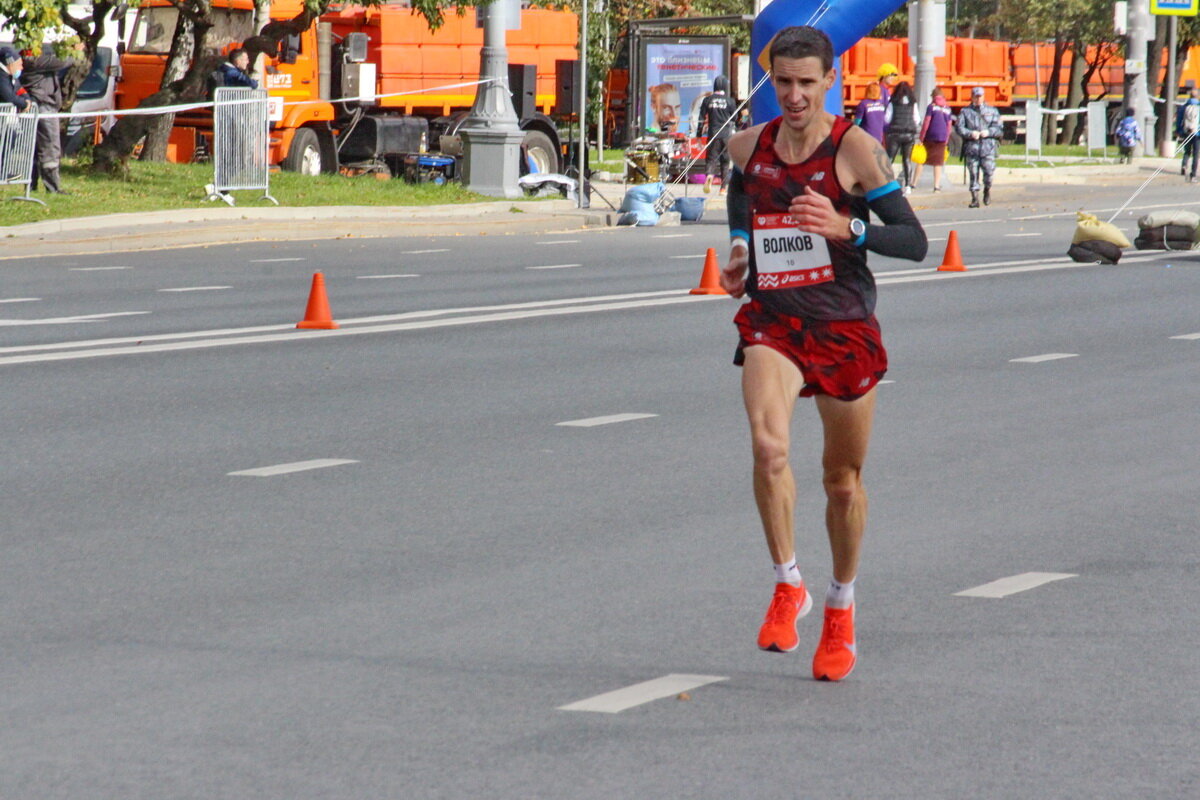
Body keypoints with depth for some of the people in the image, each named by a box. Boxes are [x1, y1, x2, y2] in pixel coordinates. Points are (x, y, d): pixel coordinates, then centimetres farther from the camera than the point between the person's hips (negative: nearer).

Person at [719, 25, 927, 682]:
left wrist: (845, 227, -26)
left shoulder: (855, 148, -9)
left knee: (843, 479, 10)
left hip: (845, 328, -2)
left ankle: (841, 612, 32)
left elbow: (913, 240, -11)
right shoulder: (748, 147, 3)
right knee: (767, 443, -27)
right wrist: (740, 248, 11)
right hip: (772, 323, 2)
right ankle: (787, 586, -11)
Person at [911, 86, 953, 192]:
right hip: (942, 139, 3)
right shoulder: (948, 109, 9)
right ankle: (937, 186, 1)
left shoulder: (932, 107, -4)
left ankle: (914, 183, 5)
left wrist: (921, 138, -5)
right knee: (938, 163, 6)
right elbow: (949, 126, 12)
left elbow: (926, 124, -9)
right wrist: (946, 140, 19)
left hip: (930, 138, -3)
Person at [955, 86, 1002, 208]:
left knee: (989, 172, -9)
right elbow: (959, 128, 3)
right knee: (973, 174, -1)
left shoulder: (992, 111, 14)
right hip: (971, 147, 0)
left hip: (988, 147, 0)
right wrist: (970, 133, -13)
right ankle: (975, 198, 3)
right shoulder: (966, 112, 12)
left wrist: (988, 132, -9)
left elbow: (999, 128, 9)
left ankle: (987, 190, 19)